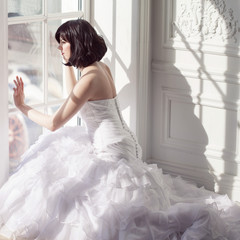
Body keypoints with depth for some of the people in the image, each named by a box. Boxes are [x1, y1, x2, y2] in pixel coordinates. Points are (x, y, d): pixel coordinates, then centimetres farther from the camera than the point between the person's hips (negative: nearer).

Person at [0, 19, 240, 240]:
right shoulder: (101, 68, 6)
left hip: (112, 153, -10)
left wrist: (22, 107, -7)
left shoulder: (90, 78, -22)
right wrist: (67, 64, 25)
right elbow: (75, 99, 28)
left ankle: (193, 220, -7)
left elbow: (54, 123, -20)